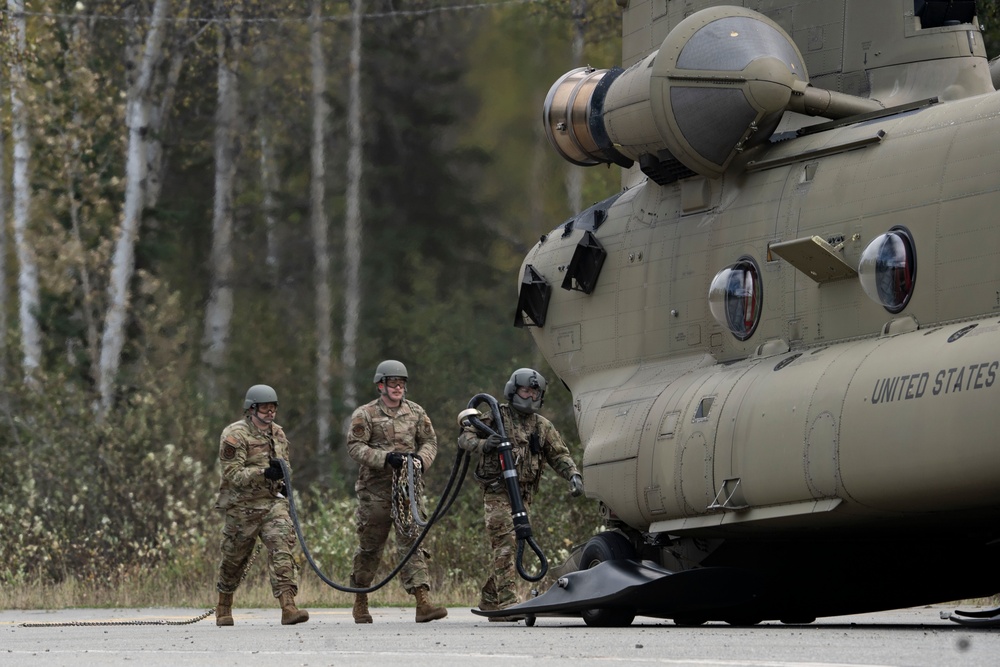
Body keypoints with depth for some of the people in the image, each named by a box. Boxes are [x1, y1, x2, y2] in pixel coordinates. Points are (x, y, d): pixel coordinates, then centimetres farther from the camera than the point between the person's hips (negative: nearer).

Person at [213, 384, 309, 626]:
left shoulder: (278, 434, 11)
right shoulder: (235, 435, -10)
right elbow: (232, 474, -17)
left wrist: (283, 481, 5)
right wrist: (264, 473, -29)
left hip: (273, 502, 4)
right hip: (242, 505, -4)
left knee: (282, 547, -16)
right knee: (234, 559, 8)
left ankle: (288, 606, -25)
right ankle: (223, 608, 30)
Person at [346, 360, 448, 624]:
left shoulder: (416, 412, 11)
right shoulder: (365, 414, -1)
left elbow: (430, 441, 15)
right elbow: (355, 446, -8)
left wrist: (421, 458, -7)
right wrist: (385, 458, -19)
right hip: (375, 490, -2)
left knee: (412, 543, -9)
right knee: (370, 547, 7)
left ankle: (423, 602, -18)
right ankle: (360, 602, 23)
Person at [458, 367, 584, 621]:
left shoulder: (542, 426, 13)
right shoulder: (496, 418, 2)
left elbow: (559, 455, 12)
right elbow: (464, 437, 2)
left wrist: (573, 475, -6)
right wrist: (483, 444, -19)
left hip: (523, 495, 5)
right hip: (497, 493, -5)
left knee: (510, 549, 9)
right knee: (505, 545, -16)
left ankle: (489, 601, 22)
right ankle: (507, 602, -22)